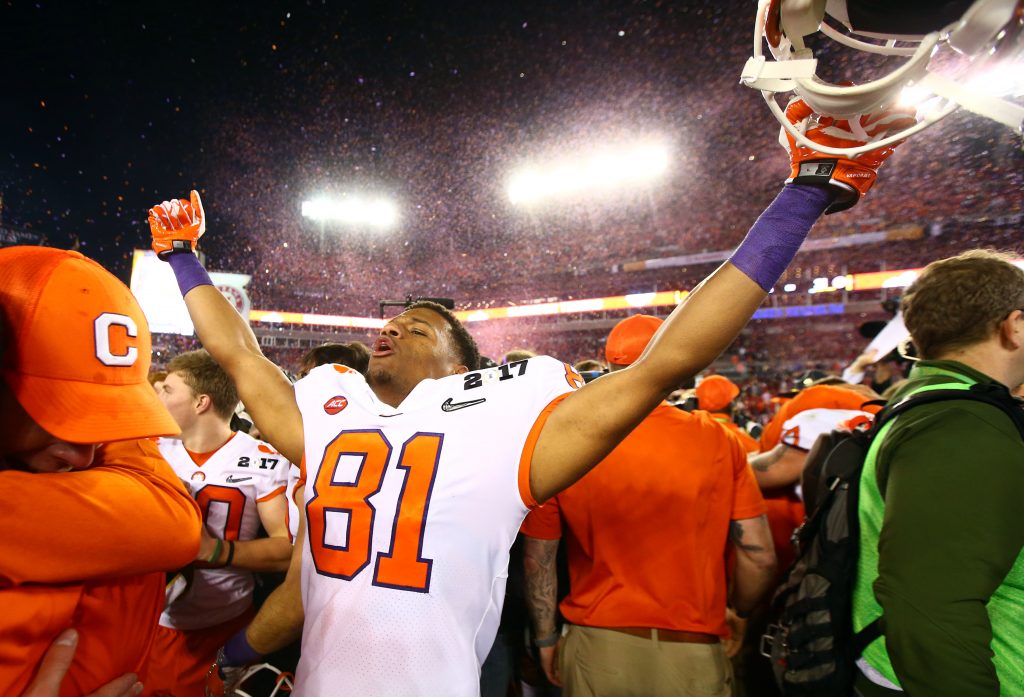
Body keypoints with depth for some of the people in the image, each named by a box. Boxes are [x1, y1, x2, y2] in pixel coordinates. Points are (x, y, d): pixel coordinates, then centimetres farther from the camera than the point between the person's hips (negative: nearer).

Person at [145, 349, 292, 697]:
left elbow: (287, 549, -18)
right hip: (153, 621, 5)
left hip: (227, 626, -4)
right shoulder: (153, 451, 1)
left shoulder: (263, 461, -16)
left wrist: (216, 550, -28)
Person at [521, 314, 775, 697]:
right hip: (692, 652, 0)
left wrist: (546, 639, 10)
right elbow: (759, 556, -6)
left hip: (595, 648, 1)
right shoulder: (717, 441, -11)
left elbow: (539, 560, -4)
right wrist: (738, 615, 14)